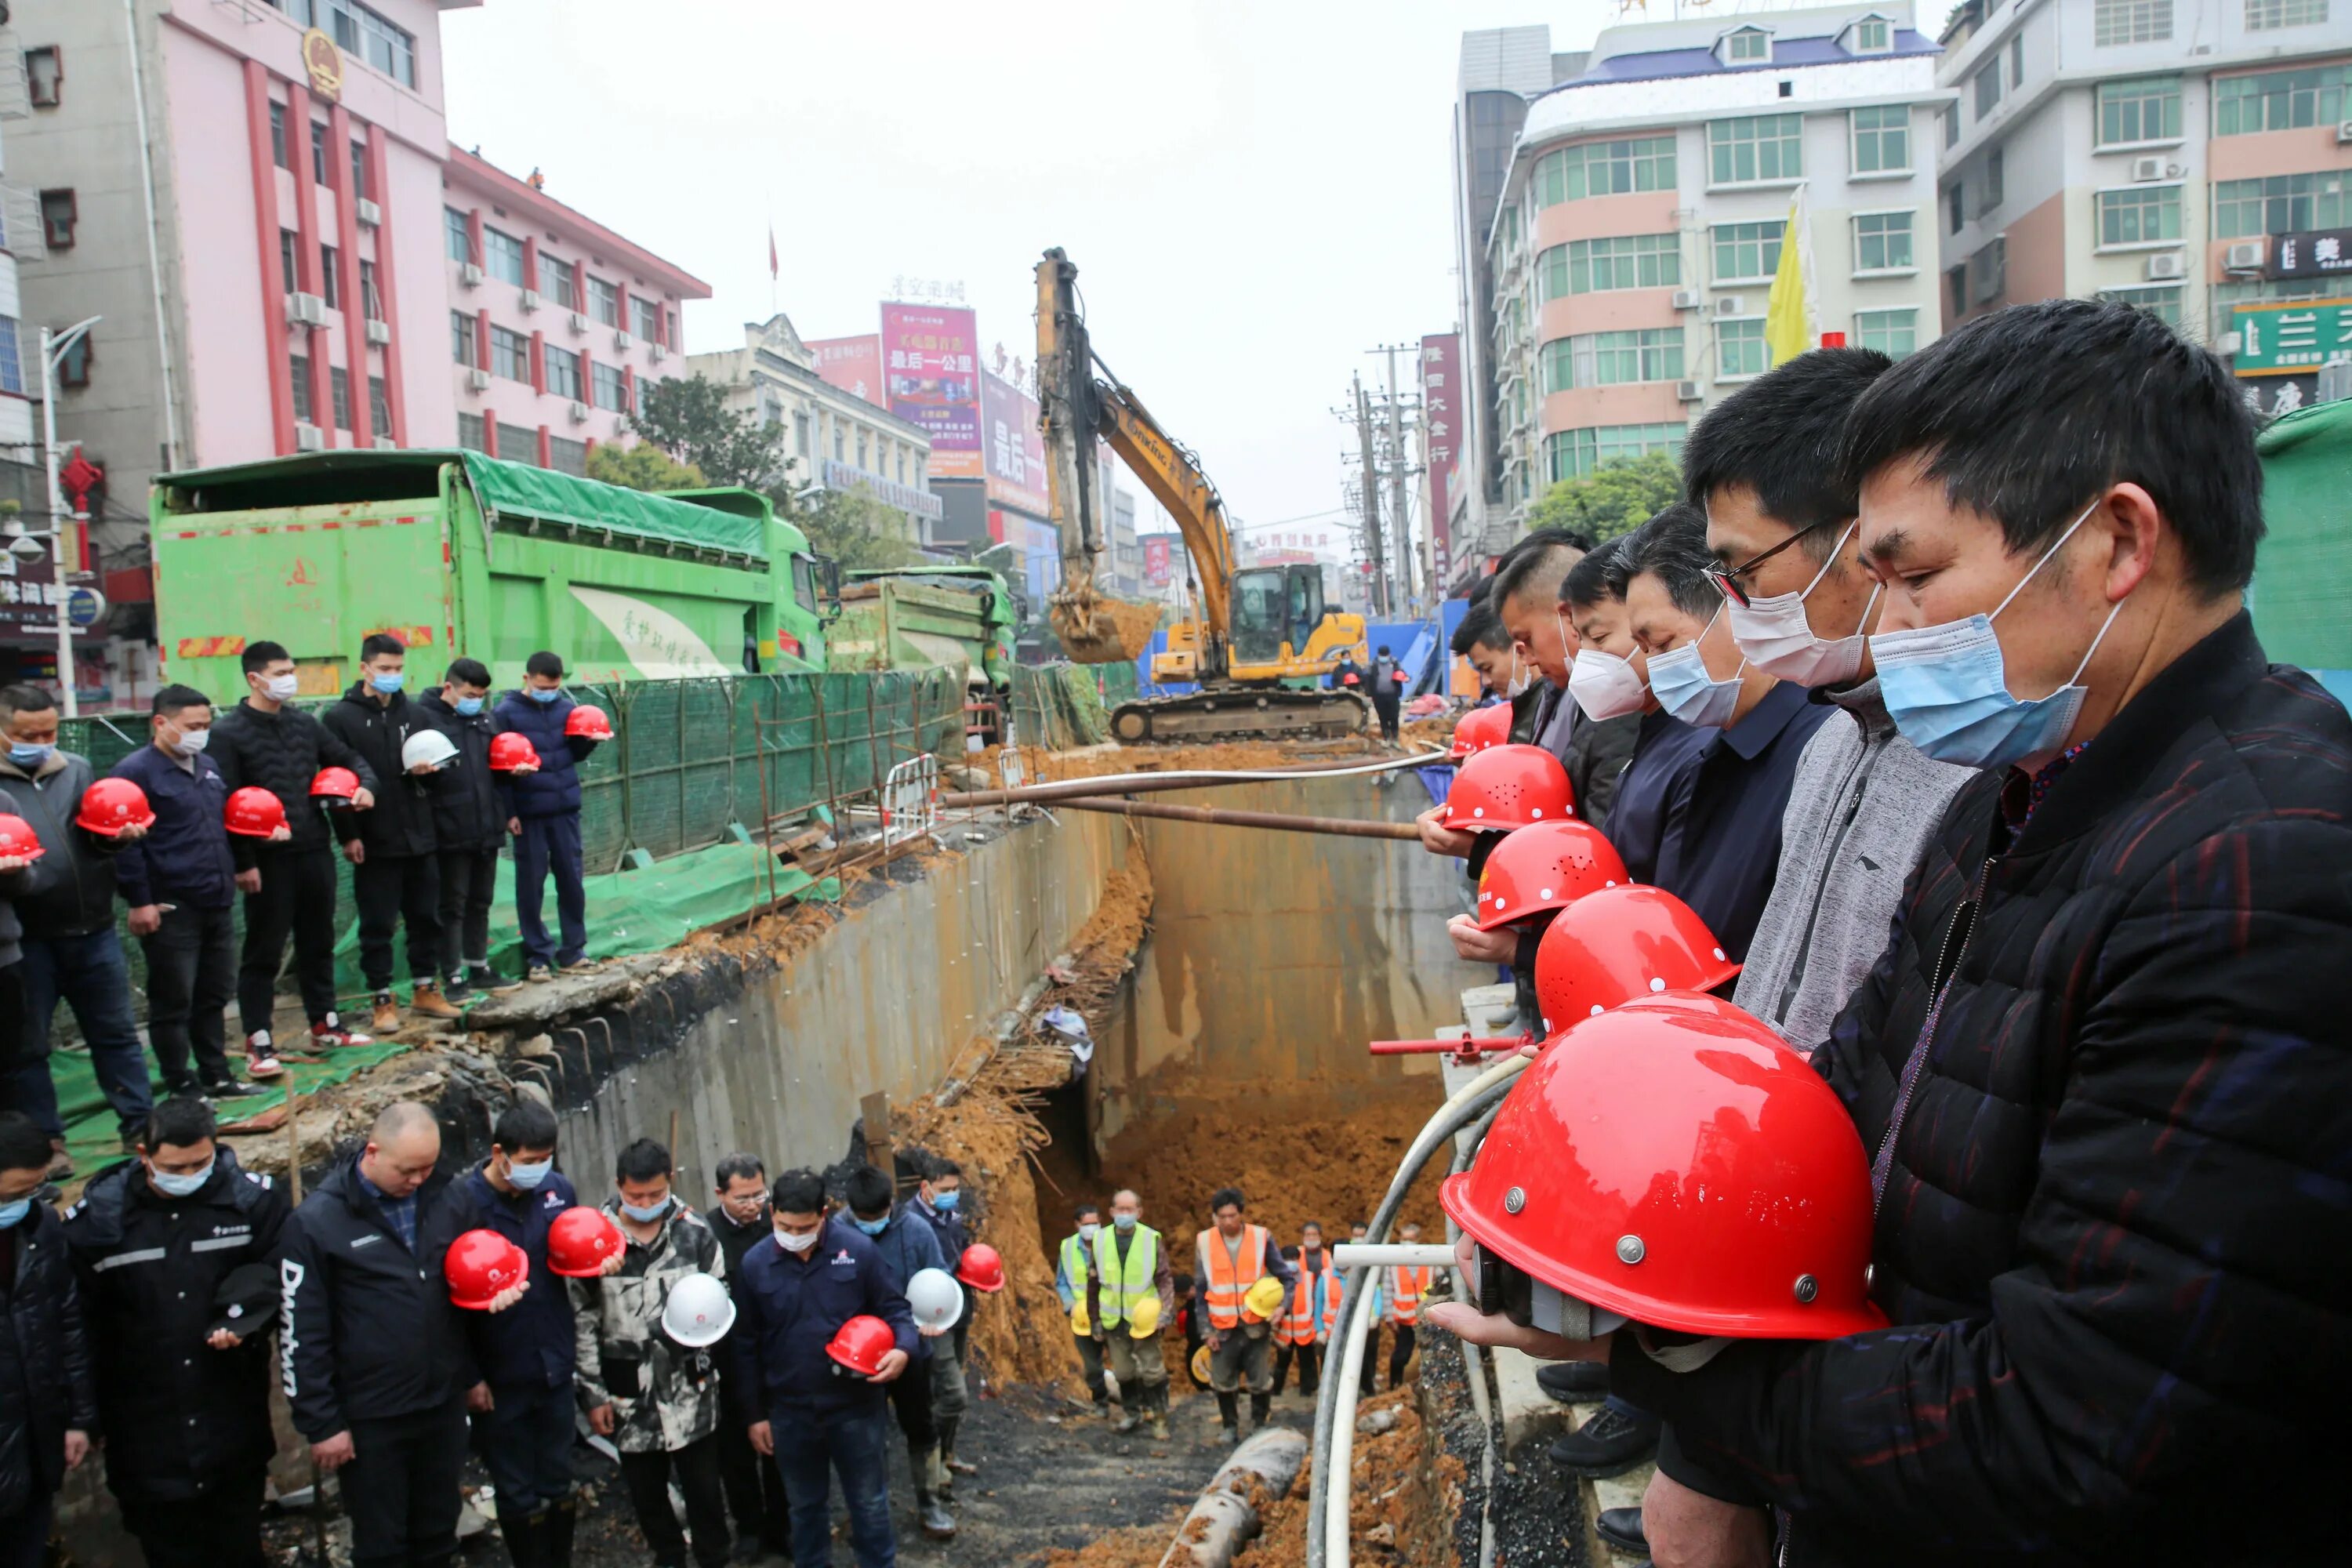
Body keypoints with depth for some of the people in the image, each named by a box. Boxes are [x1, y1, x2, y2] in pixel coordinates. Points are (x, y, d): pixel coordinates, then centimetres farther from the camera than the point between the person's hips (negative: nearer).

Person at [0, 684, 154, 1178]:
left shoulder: (77, 769, 7)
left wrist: (116, 836, -8)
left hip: (93, 930, 3)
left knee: (116, 1033, 12)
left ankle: (140, 1128, 21)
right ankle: (43, 1142, 18)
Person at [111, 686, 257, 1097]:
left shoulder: (208, 766, 14)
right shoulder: (136, 772, -11)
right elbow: (125, 843, -15)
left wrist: (234, 872, 15)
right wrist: (139, 901, -18)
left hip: (217, 904, 8)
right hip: (170, 909, -8)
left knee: (214, 996, 15)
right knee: (173, 1002, 2)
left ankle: (216, 1076, 25)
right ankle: (181, 1085, 11)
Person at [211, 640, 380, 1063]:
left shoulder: (304, 723, 10)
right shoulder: (228, 733, -9)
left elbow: (349, 758, 21)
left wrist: (366, 785, -2)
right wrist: (243, 862, -17)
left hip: (315, 851, 6)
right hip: (267, 859, -6)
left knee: (318, 943, 16)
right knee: (264, 951, 3)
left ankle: (325, 1025, 28)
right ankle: (258, 1040, 12)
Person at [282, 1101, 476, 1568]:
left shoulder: (441, 1198, -2)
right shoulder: (317, 1221, -14)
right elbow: (300, 1333, -10)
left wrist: (472, 1373, 12)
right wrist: (321, 1423, -8)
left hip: (444, 1403, 4)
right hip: (369, 1419, -3)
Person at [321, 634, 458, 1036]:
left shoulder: (415, 715, 10)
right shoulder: (341, 718, -3)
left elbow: (441, 778, 13)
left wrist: (429, 771, -10)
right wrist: (349, 834, -14)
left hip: (419, 837, 4)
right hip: (373, 843, -4)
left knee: (426, 917, 12)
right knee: (377, 925, 4)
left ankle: (425, 989, 24)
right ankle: (383, 999, 13)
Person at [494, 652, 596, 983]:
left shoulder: (567, 706, 2)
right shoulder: (507, 712, -7)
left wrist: (590, 740, -10)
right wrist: (508, 812, -9)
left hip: (566, 808, 3)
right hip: (529, 813, -3)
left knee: (572, 879, 8)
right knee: (531, 884, 4)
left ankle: (573, 951, 19)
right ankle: (538, 955, 14)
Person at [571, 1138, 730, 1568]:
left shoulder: (694, 1232, -5)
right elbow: (583, 1319, -1)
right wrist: (593, 1392, -1)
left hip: (690, 1389, -1)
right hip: (629, 1394, 1)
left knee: (704, 1488, 9)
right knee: (646, 1492, 16)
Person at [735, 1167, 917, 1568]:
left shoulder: (858, 1250, -13)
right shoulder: (754, 1264, -6)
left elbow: (892, 1307, -1)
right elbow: (746, 1344, 3)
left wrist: (903, 1348, -22)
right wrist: (755, 1413, 6)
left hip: (855, 1405, -2)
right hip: (790, 1411, 2)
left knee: (869, 1503, 13)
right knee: (805, 1505, 21)